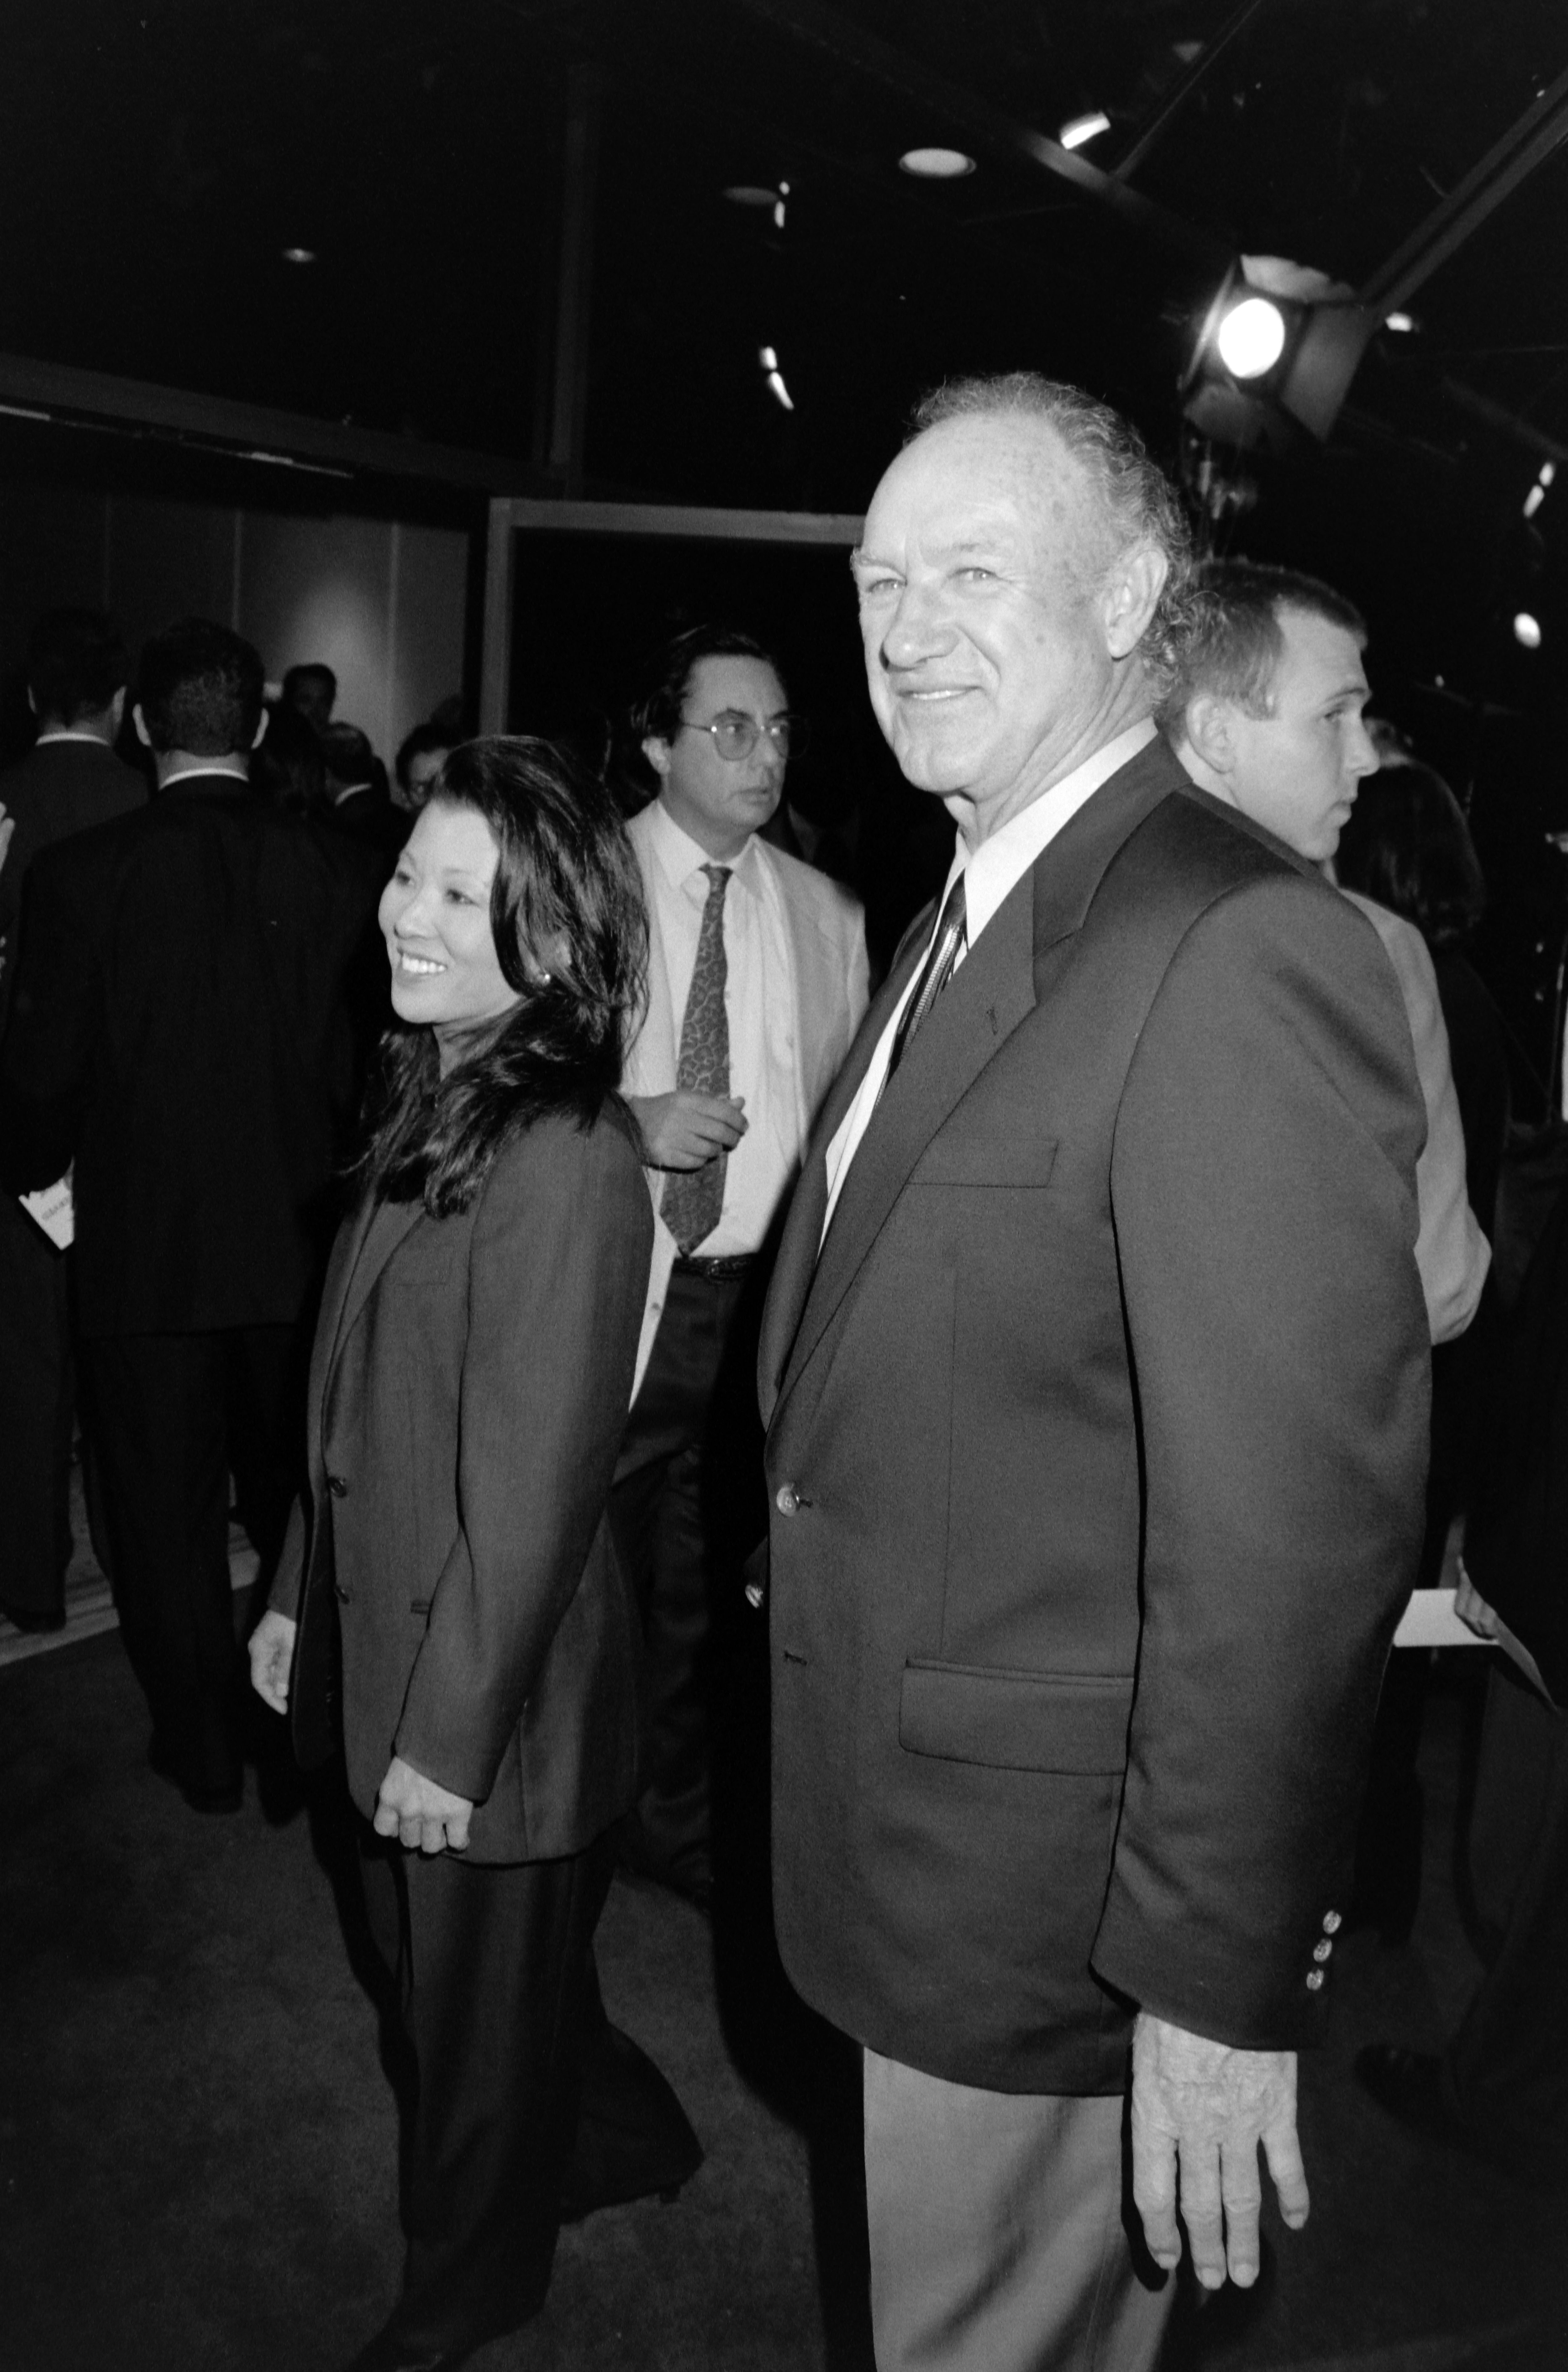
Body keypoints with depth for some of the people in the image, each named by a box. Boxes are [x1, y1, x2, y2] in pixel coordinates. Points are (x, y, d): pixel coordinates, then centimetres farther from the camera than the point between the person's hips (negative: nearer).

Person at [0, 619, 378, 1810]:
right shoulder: (334, 871, -9)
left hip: (144, 1250, -2)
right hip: (299, 1242, 3)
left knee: (169, 1512, 13)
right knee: (303, 1499, 21)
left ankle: (204, 1749, 25)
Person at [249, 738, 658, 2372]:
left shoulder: (565, 1161, -27)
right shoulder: (434, 1102, 2)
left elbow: (532, 1484, -24)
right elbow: (353, 1404, 8)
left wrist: (451, 1734, -17)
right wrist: (299, 1595, 12)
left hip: (493, 1691, -9)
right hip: (388, 1634, 9)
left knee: (487, 2008, 17)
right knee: (428, 1970, 27)